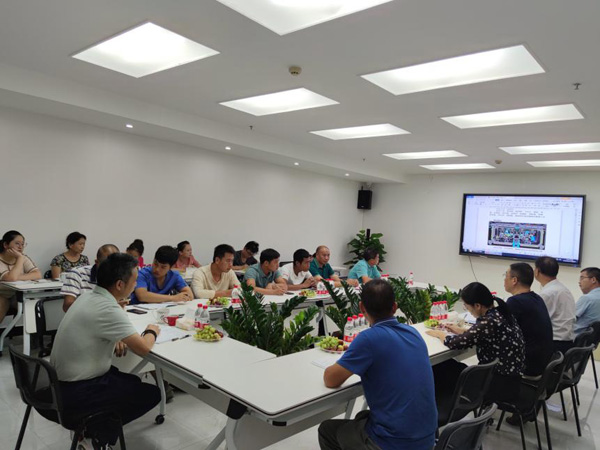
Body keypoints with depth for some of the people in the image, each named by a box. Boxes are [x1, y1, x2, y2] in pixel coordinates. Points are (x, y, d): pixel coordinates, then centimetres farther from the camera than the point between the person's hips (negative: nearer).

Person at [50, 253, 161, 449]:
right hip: (75, 394, -9)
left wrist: (113, 340, 4)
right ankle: (99, 430, 10)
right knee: (151, 394, 3)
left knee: (133, 382, 22)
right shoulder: (108, 310, -27)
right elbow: (143, 349, -24)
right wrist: (152, 331, -2)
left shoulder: (88, 296, 0)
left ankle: (95, 426, 17)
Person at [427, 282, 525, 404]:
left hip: (502, 386, -8)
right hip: (511, 379, 8)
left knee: (443, 369, 6)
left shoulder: (489, 322, -26)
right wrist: (461, 331, 17)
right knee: (449, 365, 13)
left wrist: (439, 333, 1)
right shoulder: (501, 313, 0)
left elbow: (454, 343, -18)